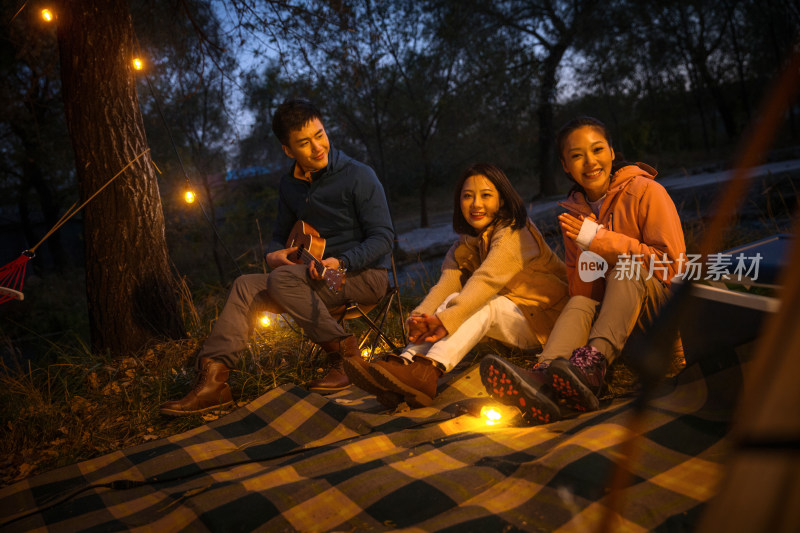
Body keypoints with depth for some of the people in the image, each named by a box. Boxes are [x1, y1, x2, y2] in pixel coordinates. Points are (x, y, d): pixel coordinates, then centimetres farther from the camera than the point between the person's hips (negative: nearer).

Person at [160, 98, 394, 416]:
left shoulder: (359, 177, -10)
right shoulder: (290, 185, 11)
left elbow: (383, 237, -13)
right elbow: (281, 234, 23)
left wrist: (341, 262, -27)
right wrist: (273, 254, -2)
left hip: (366, 274, -7)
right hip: (319, 278, 7)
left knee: (282, 280, -28)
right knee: (247, 286, -11)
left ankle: (344, 354, -18)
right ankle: (213, 381, -15)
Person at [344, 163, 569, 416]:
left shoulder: (514, 234, -15)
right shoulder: (463, 246, 7)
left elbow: (486, 281, -32)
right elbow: (446, 283, -12)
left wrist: (446, 320, -46)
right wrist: (419, 317, -33)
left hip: (541, 316, -6)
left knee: (480, 305, -31)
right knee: (455, 301, -20)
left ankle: (427, 371, -51)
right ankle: (408, 363, -41)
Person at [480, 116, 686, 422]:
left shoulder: (645, 191, -8)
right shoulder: (574, 211, 6)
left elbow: (673, 265, -15)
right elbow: (579, 290, 8)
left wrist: (599, 240, -19)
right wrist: (588, 258, -17)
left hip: (663, 308, -3)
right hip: (610, 311, 4)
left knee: (627, 264, -29)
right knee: (579, 304, -26)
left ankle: (594, 363, -47)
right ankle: (543, 379, -54)